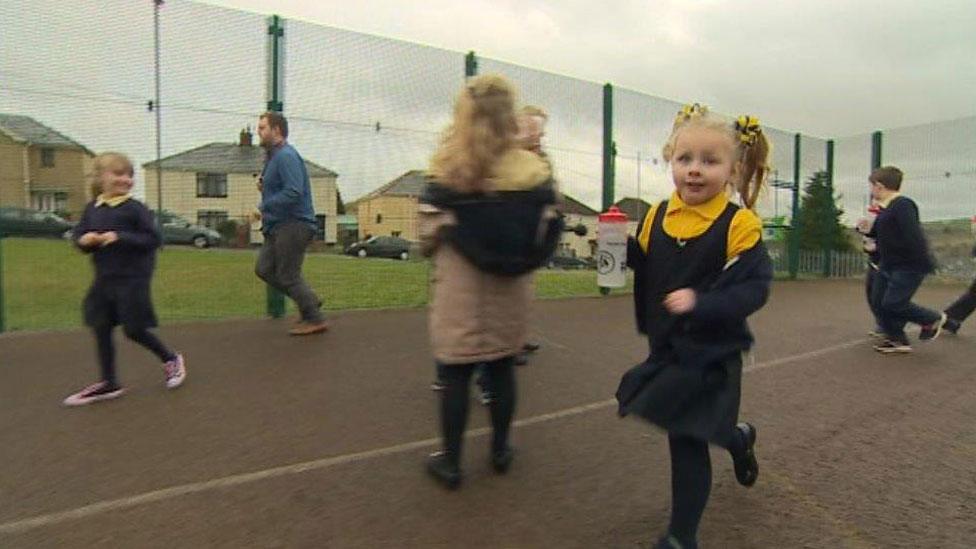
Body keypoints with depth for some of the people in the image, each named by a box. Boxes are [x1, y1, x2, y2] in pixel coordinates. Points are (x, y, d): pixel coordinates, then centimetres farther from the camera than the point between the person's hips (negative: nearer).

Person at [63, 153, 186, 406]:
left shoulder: (135, 209, -10)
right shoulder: (92, 208, 7)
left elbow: (154, 239, -15)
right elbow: (78, 235, 13)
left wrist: (120, 238, -22)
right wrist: (84, 240, -9)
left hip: (132, 279, -6)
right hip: (104, 279, 6)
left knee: (134, 330, -1)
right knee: (101, 329, 9)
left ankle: (171, 359, 24)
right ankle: (109, 383, 21)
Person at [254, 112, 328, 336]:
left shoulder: (286, 156, -16)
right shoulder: (274, 156, 17)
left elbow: (294, 192, -26)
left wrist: (264, 206, -17)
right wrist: (264, 187, 7)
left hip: (293, 225, -10)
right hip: (278, 226, 10)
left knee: (288, 275, -4)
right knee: (264, 269, 10)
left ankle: (315, 319, 8)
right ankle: (308, 300, 19)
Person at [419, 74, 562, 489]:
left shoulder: (446, 172, -11)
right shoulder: (535, 171, -5)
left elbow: (428, 237, -8)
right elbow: (546, 234, 0)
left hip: (458, 291, -2)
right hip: (510, 291, 3)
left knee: (455, 375, 9)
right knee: (502, 369, 17)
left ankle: (450, 461, 21)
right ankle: (500, 449, 33)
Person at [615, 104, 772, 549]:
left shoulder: (739, 224, -15)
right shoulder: (657, 216, 1)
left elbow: (755, 288, -19)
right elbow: (643, 270, 9)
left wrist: (701, 302, -33)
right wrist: (625, 247, -11)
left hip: (711, 354, -5)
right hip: (666, 349, 6)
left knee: (687, 442, 4)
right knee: (688, 433, 19)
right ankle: (739, 438, 49)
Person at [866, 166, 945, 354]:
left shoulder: (903, 205, -21)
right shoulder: (886, 208, 11)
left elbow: (914, 237, -25)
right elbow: (879, 232, 23)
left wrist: (926, 265, -25)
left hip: (908, 267, -10)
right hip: (888, 266, 10)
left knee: (893, 304, -8)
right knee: (879, 301, 7)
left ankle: (933, 319, 18)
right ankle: (896, 340, 18)